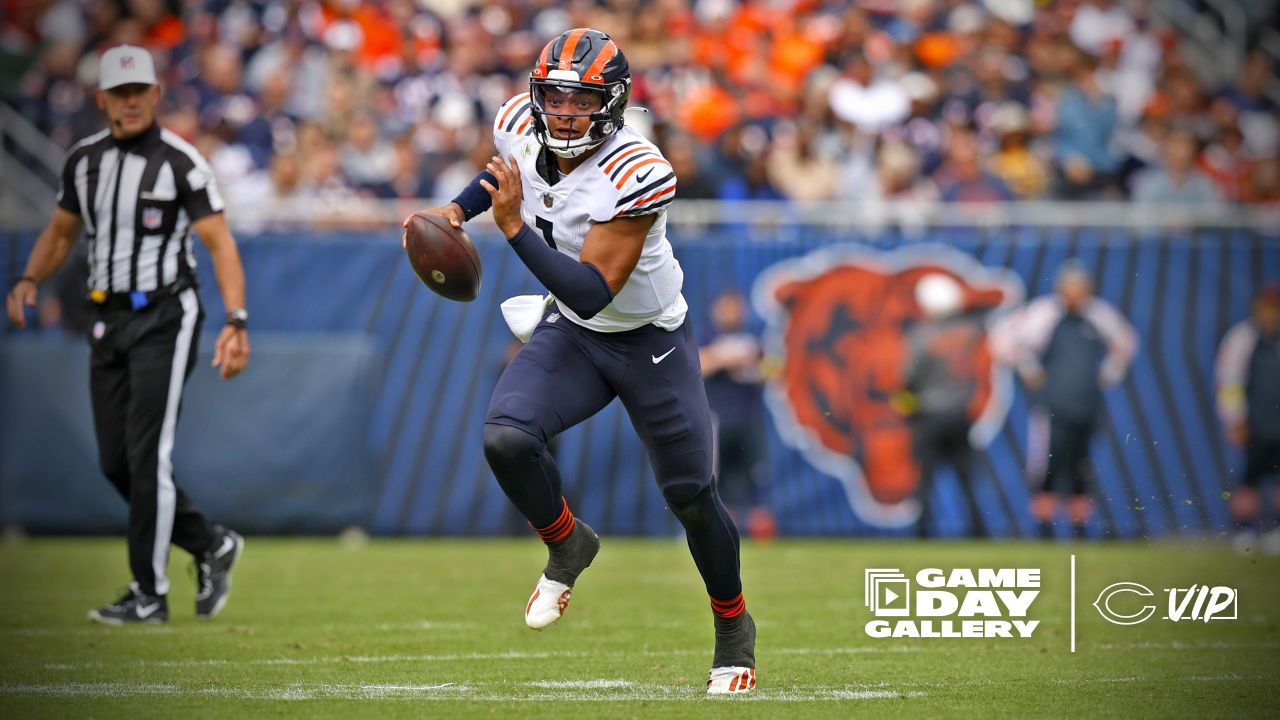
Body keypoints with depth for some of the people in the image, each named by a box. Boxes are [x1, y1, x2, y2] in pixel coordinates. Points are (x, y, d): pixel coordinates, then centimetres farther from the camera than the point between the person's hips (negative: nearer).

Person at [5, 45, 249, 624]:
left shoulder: (181, 163, -11)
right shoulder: (85, 159, 7)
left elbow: (221, 245, -16)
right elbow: (61, 232, 19)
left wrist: (235, 322, -26)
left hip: (164, 319, -6)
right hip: (108, 319, 6)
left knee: (147, 455, -9)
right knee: (115, 462, 5)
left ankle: (150, 593, -1)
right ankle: (210, 546, 23)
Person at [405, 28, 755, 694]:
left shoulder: (638, 176, -33)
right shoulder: (519, 126, -14)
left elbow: (592, 293, -35)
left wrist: (514, 227, -39)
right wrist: (456, 210, -4)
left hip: (651, 341, -4)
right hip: (572, 335, 4)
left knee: (690, 494, 3)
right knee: (506, 439, -21)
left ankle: (733, 627, 30)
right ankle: (567, 545, 9)